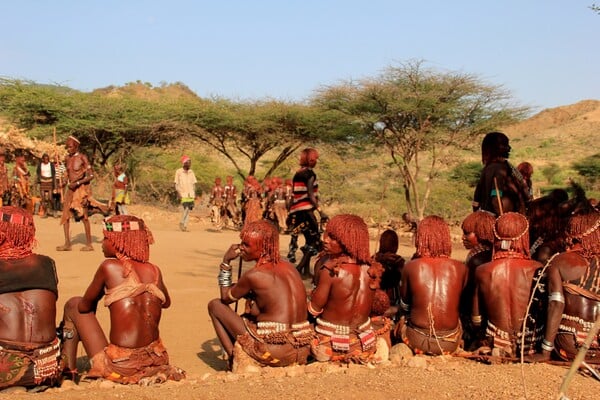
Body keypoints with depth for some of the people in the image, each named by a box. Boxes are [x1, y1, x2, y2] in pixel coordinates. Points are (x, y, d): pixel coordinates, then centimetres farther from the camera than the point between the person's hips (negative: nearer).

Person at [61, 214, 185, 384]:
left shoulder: (109, 267, -10)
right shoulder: (154, 271, 3)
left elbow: (84, 306, 3)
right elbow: (166, 302, 23)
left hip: (120, 367, -5)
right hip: (155, 362, 5)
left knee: (73, 305, 13)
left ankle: (69, 369, 19)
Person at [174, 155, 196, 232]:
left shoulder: (191, 172, 11)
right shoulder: (178, 172, -3)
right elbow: (176, 184, -3)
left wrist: (195, 194, 8)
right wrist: (178, 194, -12)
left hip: (191, 194, 5)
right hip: (183, 194, -5)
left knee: (189, 210, 2)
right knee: (186, 208, -18)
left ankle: (185, 226, 8)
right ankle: (182, 222, -1)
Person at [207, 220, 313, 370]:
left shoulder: (254, 275, -9)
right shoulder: (289, 267, 10)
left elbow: (226, 298, 10)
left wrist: (226, 262, 13)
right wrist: (244, 289, 24)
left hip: (273, 354, -7)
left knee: (215, 305, 10)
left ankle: (235, 359, 7)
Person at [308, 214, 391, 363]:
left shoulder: (330, 271, -24)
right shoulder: (372, 269, -9)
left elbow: (314, 309, -13)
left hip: (330, 346, -6)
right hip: (363, 345, 6)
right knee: (384, 323, 38)